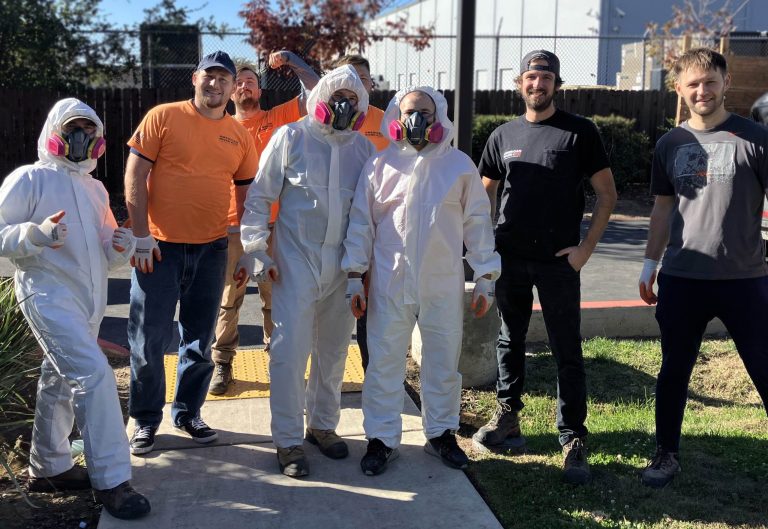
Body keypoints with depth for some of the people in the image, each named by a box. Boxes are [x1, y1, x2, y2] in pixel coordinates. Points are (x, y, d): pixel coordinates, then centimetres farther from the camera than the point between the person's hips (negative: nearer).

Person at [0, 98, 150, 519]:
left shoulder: (95, 189, 17)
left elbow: (105, 255, 19)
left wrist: (119, 247, -4)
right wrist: (38, 234, -26)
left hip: (89, 298, 7)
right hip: (48, 294, -7)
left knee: (61, 381, 16)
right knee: (94, 375, -18)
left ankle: (48, 468, 30)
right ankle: (111, 481, -13)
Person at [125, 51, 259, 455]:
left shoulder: (239, 136, 7)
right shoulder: (163, 117, -3)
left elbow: (247, 194, 13)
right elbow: (134, 175, -6)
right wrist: (141, 235, -12)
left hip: (211, 249, 3)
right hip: (160, 247, -3)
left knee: (200, 341, 12)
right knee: (149, 339, 3)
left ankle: (188, 412, 29)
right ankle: (146, 420, 20)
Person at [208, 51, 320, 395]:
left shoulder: (279, 117, 7)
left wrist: (290, 61, 0)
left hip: (273, 225, 0)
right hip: (231, 227, 0)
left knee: (276, 297, 8)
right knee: (229, 299, 5)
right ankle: (221, 364, 16)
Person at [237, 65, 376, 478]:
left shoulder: (363, 148, 5)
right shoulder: (291, 137, -4)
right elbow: (259, 198, -2)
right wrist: (254, 251, -7)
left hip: (343, 264, 4)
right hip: (296, 261, -3)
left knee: (333, 350, 12)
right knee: (290, 350, -6)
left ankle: (323, 425, 30)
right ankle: (288, 441, 7)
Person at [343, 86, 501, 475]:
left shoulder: (459, 165, 2)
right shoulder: (380, 166, 1)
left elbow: (477, 223, 5)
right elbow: (361, 222, 4)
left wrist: (485, 278, 3)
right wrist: (354, 277, 0)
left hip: (444, 285, 1)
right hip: (390, 282, 0)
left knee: (444, 363, 12)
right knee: (384, 363, 6)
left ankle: (441, 433, 30)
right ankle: (381, 438, 21)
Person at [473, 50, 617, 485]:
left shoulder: (580, 132, -2)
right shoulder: (504, 135, 9)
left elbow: (608, 193, -1)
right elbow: (486, 191, 17)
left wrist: (586, 247, -9)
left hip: (559, 261, -4)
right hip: (510, 257, 4)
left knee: (567, 351, -1)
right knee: (510, 340, 14)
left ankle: (574, 440, 6)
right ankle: (508, 419, 29)